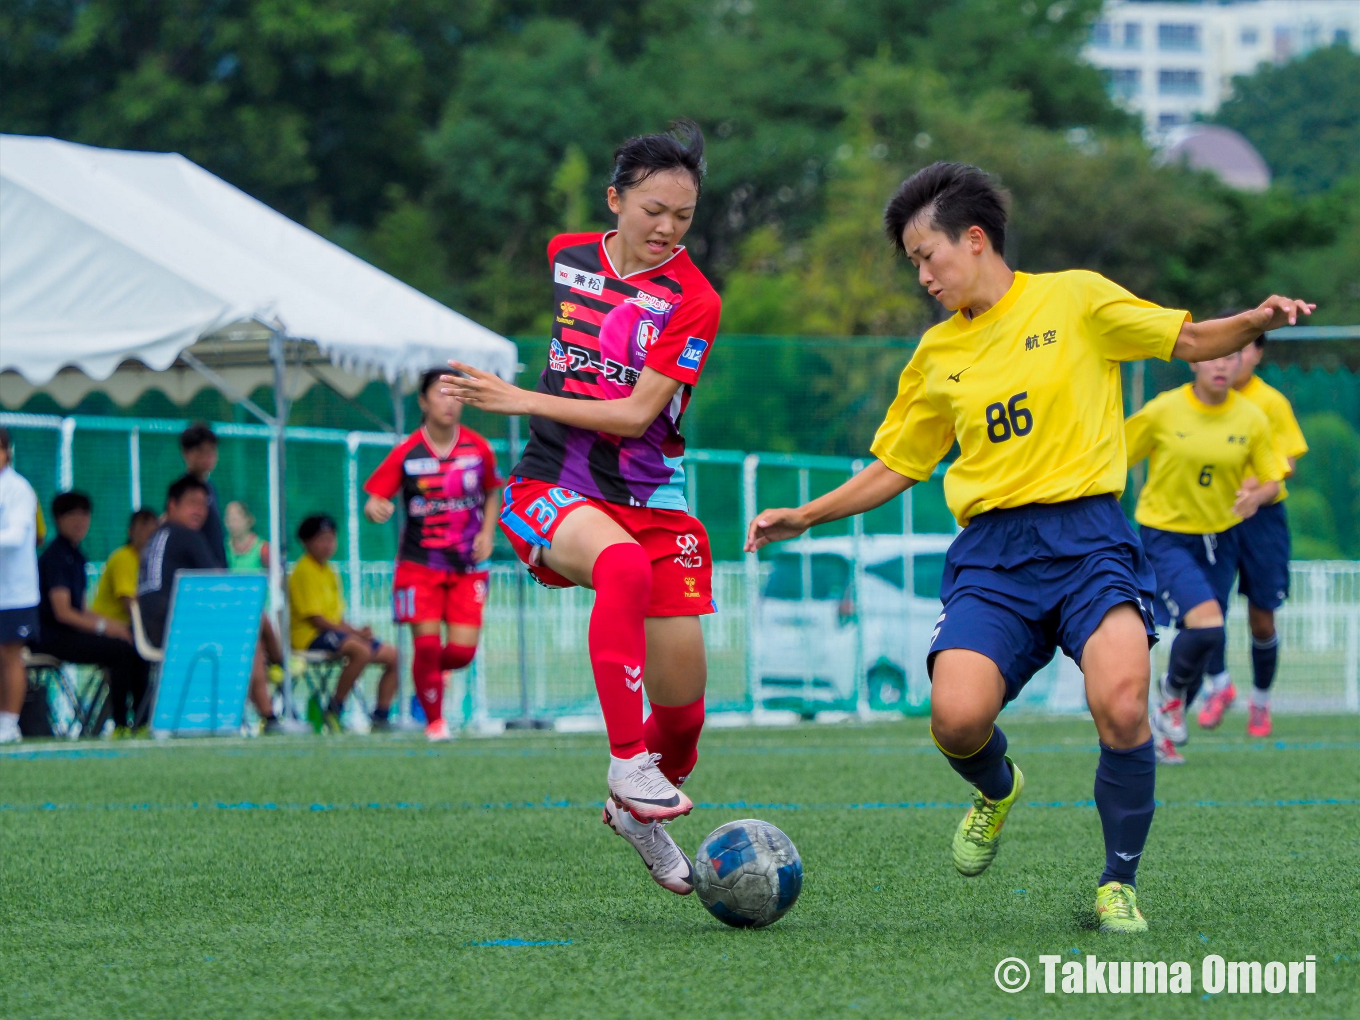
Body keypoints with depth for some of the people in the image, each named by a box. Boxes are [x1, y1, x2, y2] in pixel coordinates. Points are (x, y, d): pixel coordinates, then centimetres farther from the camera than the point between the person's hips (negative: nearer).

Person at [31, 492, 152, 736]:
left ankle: (141, 721, -7)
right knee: (121, 650, -25)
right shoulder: (54, 558, -10)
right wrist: (104, 627, -16)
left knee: (138, 648, -5)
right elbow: (63, 613, -17)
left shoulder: (75, 557, 18)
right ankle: (119, 724, -20)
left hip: (73, 633, 9)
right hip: (53, 638, -9)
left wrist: (117, 625, 5)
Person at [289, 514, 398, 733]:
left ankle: (381, 717, 6)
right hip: (310, 637, -9)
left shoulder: (329, 572, 19)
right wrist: (354, 633, -17)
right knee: (361, 650, -35)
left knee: (392, 655, 4)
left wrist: (357, 631, -3)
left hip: (333, 632, 9)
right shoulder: (304, 571, -10)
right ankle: (333, 710, -25)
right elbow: (316, 618, -16)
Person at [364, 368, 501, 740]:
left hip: (468, 565, 2)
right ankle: (434, 720, 10)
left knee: (463, 650, -6)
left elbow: (492, 493, 18)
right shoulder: (407, 452, -7)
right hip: (420, 563, -2)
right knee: (426, 644, -10)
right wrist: (375, 508, -29)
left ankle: (434, 670, 31)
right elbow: (374, 496, -5)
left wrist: (487, 533, 3)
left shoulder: (478, 448, 1)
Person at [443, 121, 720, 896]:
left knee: (683, 700, -3)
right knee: (623, 564, -37)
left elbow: (637, 413, -15)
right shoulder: (567, 257, 5)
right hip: (555, 490, 0)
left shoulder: (693, 301, -8)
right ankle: (627, 765, -37)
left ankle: (639, 809, 29)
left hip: (653, 498, 0)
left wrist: (523, 401, -15)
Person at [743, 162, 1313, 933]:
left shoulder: (1074, 299, 6)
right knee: (957, 717, -21)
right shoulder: (937, 356, 16)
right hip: (993, 550, 3)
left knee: (1121, 708, -27)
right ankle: (997, 790, 17)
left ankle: (1120, 883, -5)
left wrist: (1256, 321, -10)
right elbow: (894, 467, 25)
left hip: (1086, 531, -3)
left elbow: (1189, 341, 9)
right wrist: (805, 517, 18)